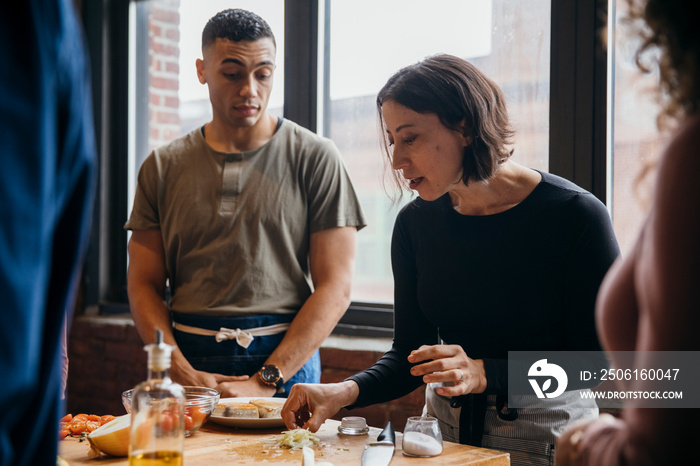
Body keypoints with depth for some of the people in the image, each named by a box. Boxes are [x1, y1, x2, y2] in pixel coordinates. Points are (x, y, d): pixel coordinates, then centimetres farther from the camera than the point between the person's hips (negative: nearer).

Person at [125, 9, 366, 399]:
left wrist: (265, 381, -12)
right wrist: (184, 374, -9)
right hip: (187, 362, 2)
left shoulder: (316, 158, 0)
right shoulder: (163, 167, 8)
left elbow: (335, 289, -5)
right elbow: (144, 284, 6)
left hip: (286, 361, -1)